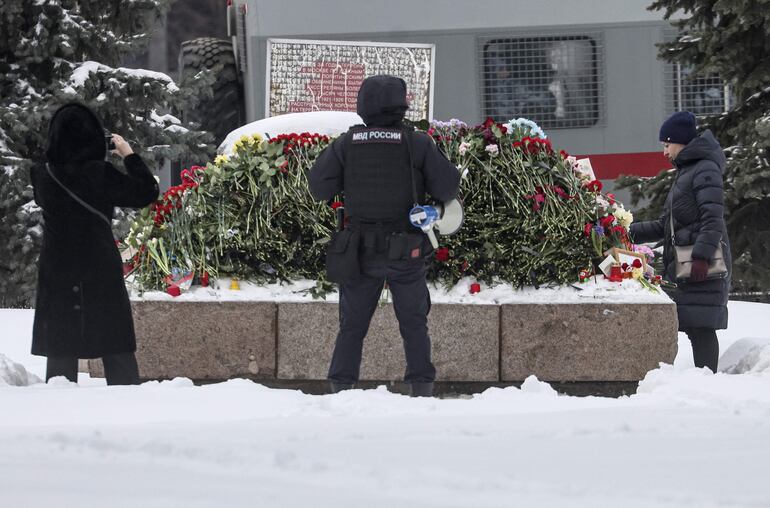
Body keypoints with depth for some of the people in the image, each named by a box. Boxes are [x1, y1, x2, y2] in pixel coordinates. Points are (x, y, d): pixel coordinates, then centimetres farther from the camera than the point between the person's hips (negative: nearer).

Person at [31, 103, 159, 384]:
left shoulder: (43, 176, -5)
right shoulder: (100, 174, -14)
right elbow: (146, 192, -5)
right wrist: (129, 154, 6)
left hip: (57, 276, 2)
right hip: (101, 275, -2)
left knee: (60, 354, 6)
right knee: (118, 355, 6)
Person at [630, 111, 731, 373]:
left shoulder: (706, 170, -6)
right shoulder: (685, 173, 24)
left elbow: (713, 218, -16)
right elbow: (664, 225, 25)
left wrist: (702, 256, -24)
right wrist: (629, 233, 17)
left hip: (702, 265, -10)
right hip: (684, 263, 10)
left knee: (700, 326, -13)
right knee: (696, 328, 6)